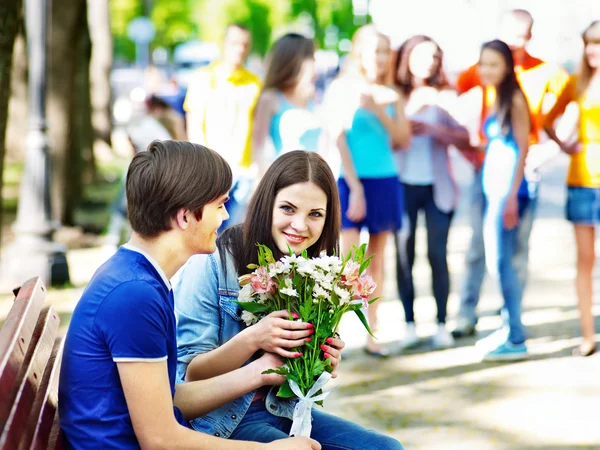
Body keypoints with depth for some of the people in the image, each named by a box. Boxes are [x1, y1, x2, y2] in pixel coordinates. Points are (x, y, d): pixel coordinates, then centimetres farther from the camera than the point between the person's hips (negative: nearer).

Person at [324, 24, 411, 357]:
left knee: (376, 259, 8)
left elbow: (404, 140, 4)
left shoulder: (391, 96, 10)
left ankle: (372, 334, 13)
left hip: (385, 181, 5)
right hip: (351, 180, -5)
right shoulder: (342, 89, -3)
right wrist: (355, 187, -12)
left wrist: (379, 112, -11)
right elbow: (338, 139, -7)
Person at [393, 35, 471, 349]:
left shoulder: (445, 97, 8)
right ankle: (409, 324, 8)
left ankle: (442, 324, 4)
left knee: (437, 255, -2)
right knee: (404, 256, 1)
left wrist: (433, 129, -13)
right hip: (402, 185, 0)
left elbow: (464, 138, -2)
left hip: (438, 187, 1)